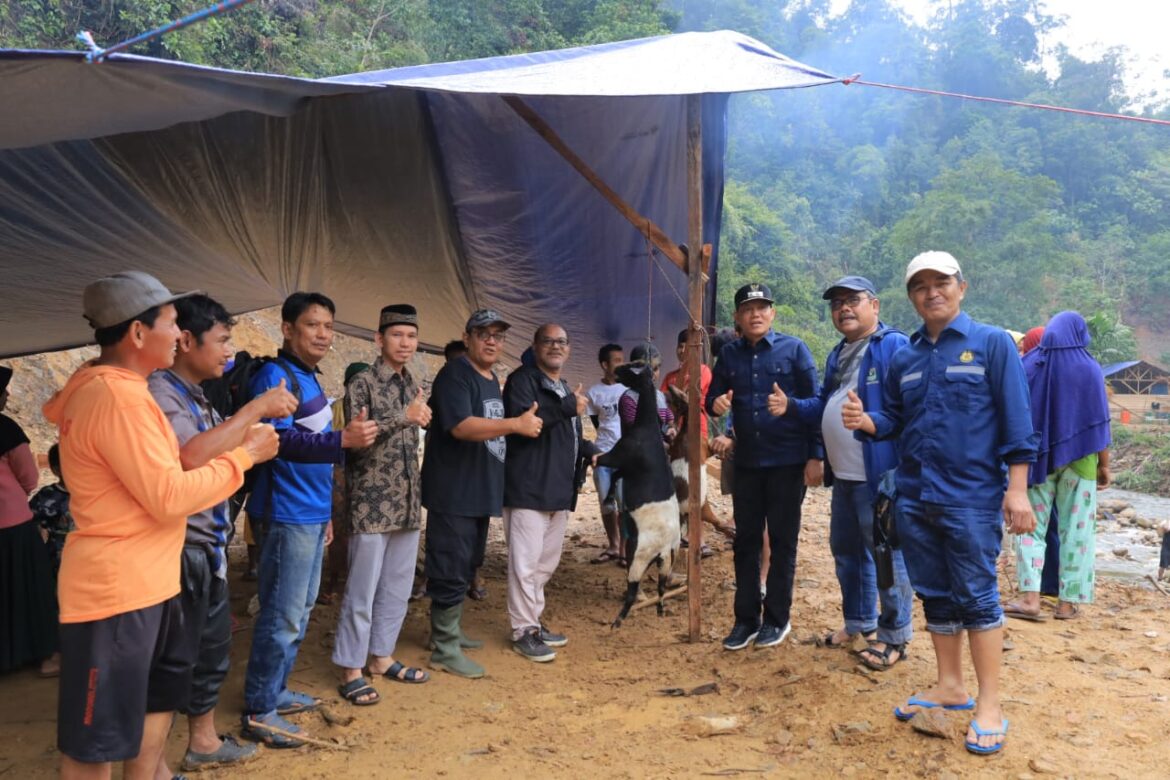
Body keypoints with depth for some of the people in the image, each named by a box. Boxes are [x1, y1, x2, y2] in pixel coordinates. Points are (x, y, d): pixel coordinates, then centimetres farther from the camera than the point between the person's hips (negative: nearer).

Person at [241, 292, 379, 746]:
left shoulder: (310, 379, 14)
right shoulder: (276, 376, -13)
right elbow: (279, 440, -26)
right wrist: (343, 440, -39)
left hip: (312, 514, 9)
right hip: (289, 515, -9)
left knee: (301, 611, 17)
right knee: (283, 615, -3)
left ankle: (276, 691, 30)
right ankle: (258, 712, 9)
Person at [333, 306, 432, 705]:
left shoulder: (414, 386, 12)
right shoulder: (362, 383, -9)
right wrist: (403, 418, -27)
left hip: (407, 504, 7)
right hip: (371, 504, -7)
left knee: (398, 587, 14)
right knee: (362, 590, 0)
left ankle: (381, 657, 28)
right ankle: (351, 670, 12)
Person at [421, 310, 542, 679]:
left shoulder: (493, 380, 16)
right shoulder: (455, 374, -13)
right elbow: (461, 426, -27)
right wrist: (517, 424, -25)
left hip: (481, 493, 9)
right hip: (453, 493, -9)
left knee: (463, 570, 19)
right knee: (450, 572, -4)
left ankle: (448, 630, 33)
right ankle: (445, 650, 6)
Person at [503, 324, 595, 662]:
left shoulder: (565, 389, 21)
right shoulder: (522, 379, -6)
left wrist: (593, 451, 14)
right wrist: (568, 407, -20)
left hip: (559, 490, 9)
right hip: (528, 489, -9)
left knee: (547, 562, 14)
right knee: (525, 562, -5)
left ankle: (534, 621, 26)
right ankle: (523, 631, 6)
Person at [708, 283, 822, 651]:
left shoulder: (793, 349, -4)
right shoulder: (729, 354, 6)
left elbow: (813, 404, -6)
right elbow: (712, 397, 11)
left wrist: (815, 456, -11)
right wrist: (715, 403, -14)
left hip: (788, 462, -3)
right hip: (746, 463, 4)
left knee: (782, 542, 7)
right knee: (746, 541, 9)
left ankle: (777, 618, 19)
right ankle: (746, 618, 19)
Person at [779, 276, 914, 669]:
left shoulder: (894, 346, -10)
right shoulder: (838, 355, 17)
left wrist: (892, 453, -26)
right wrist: (791, 406, 6)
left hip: (879, 474, -9)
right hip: (843, 476, 9)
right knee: (846, 550, 18)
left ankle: (894, 636, 15)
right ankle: (858, 621, 34)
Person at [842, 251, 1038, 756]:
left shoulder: (992, 343, -4)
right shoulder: (904, 359, 10)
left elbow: (1016, 421, -8)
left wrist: (1016, 489, -13)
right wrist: (866, 421, -8)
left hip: (972, 497, -5)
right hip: (914, 498, 5)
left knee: (976, 596, 1)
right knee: (934, 596, 13)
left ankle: (989, 703, 13)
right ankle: (950, 686, 28)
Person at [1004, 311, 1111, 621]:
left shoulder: (1028, 366, -2)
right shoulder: (1089, 369, -6)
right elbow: (1099, 421, -4)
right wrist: (1104, 464, 4)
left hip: (1037, 458, 1)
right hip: (1078, 460, -1)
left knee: (1032, 526, 6)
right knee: (1076, 529, 8)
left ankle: (1030, 597, -5)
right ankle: (1067, 602, 10)